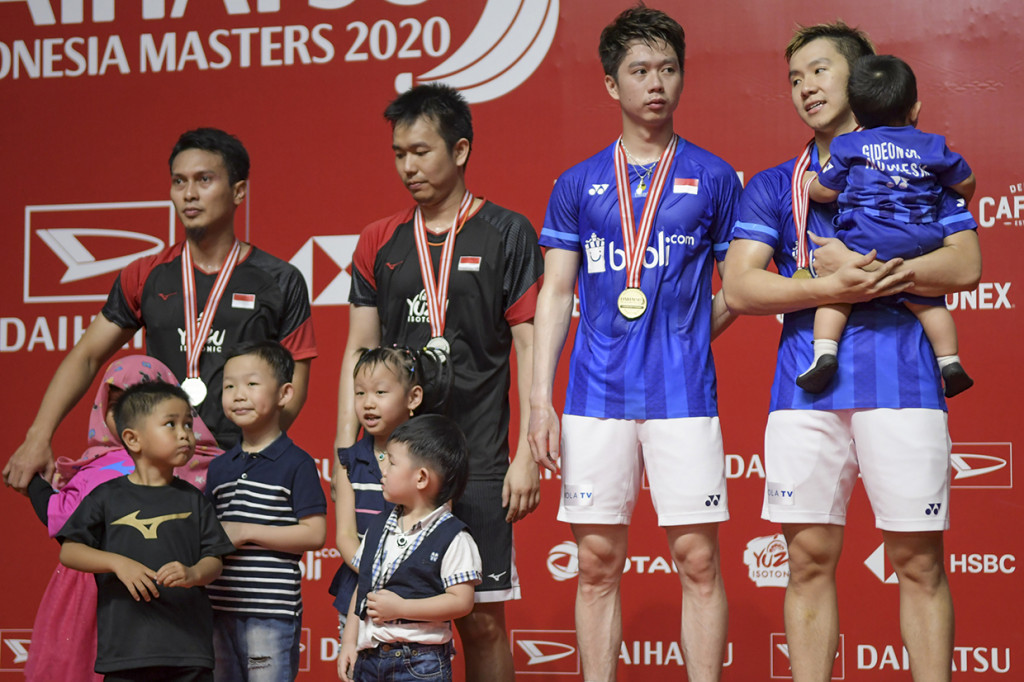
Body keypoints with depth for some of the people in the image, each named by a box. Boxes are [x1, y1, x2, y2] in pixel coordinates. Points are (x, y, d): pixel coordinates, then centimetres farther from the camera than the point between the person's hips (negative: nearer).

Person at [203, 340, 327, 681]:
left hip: (273, 613, -6)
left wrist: (245, 532, -14)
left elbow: (314, 534, -12)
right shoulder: (219, 467, 14)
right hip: (220, 610, 6)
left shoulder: (296, 464, -5)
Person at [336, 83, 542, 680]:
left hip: (478, 462, -3)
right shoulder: (380, 243, 12)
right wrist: (345, 453, 4)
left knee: (482, 620, -1)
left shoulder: (507, 234, 2)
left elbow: (530, 347, 0)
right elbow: (359, 352, 13)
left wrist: (527, 455, -7)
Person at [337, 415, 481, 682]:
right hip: (369, 657, 6)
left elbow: (462, 601, -15)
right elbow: (362, 589, 14)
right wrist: (349, 643, 8)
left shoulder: (452, 537, -8)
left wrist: (400, 608, -17)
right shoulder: (378, 528, 12)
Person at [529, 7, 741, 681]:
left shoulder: (713, 177, 7)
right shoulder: (577, 185, 10)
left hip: (684, 394, -1)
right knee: (599, 564, 3)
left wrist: (686, 340, 1)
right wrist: (540, 399, -1)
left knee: (698, 560, -2)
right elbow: (556, 294, 8)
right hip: (596, 396, 1)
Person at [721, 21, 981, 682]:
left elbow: (966, 265, 0)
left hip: (900, 377, -2)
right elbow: (739, 287, 3)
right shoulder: (773, 186, 17)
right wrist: (837, 285, -11)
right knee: (810, 561, 1)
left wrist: (856, 268, -8)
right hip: (806, 386, 2)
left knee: (920, 562, -2)